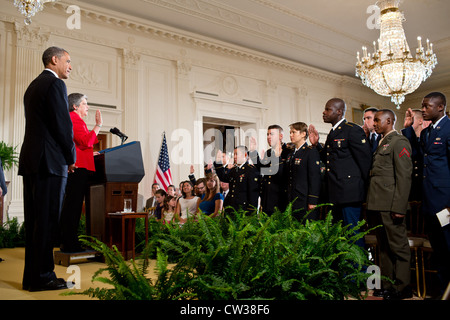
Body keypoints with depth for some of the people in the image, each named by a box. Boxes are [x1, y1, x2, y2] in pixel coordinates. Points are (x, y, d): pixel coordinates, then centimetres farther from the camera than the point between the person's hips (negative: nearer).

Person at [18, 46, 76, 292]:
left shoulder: (33, 86, 21)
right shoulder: (55, 84, -7)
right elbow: (63, 125, -14)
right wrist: (72, 158, -1)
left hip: (30, 160, 9)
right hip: (49, 161, -9)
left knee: (33, 221, 11)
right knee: (47, 220, -4)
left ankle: (31, 276, 18)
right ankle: (41, 277, 2)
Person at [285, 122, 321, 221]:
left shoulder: (311, 152, -6)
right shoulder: (291, 154, 17)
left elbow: (315, 177, -12)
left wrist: (313, 201, -16)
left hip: (305, 201, -7)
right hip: (292, 202, 7)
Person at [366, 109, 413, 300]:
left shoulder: (399, 142, -7)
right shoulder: (381, 143, 20)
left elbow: (404, 177, -14)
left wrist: (399, 207, -19)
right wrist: (370, 204, 12)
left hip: (390, 205, -9)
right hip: (377, 205, 9)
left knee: (398, 246, 1)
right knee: (383, 247, 15)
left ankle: (402, 288, 13)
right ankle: (387, 285, 25)